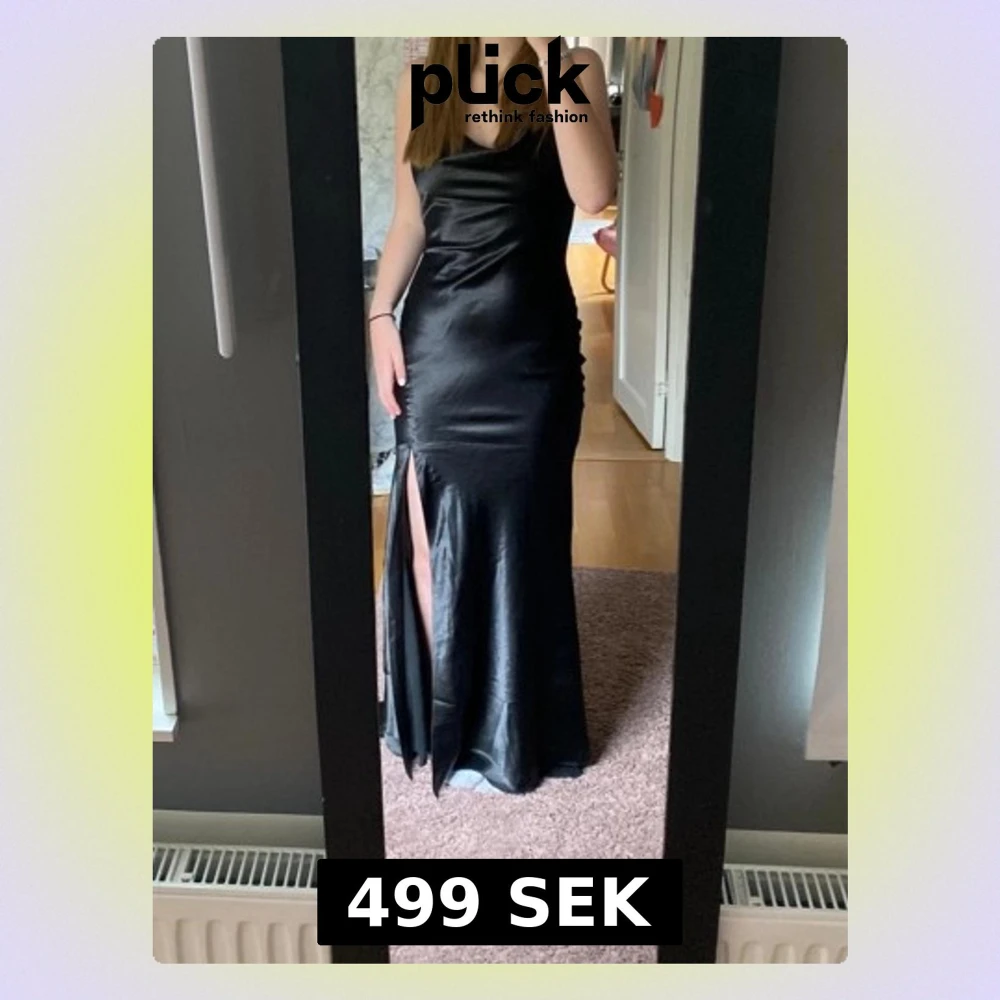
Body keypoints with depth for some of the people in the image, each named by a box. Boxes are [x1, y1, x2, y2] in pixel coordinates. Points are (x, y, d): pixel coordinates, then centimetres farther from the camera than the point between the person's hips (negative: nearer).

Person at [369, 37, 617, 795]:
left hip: (529, 347, -2)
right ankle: (439, 714, 30)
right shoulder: (421, 84, 8)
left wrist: (548, 59, -21)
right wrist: (380, 315, -1)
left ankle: (512, 729, 28)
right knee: (431, 530, 9)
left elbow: (594, 194, -19)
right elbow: (409, 223, 10)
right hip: (436, 341, 3)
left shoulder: (574, 70, -1)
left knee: (519, 533, 8)